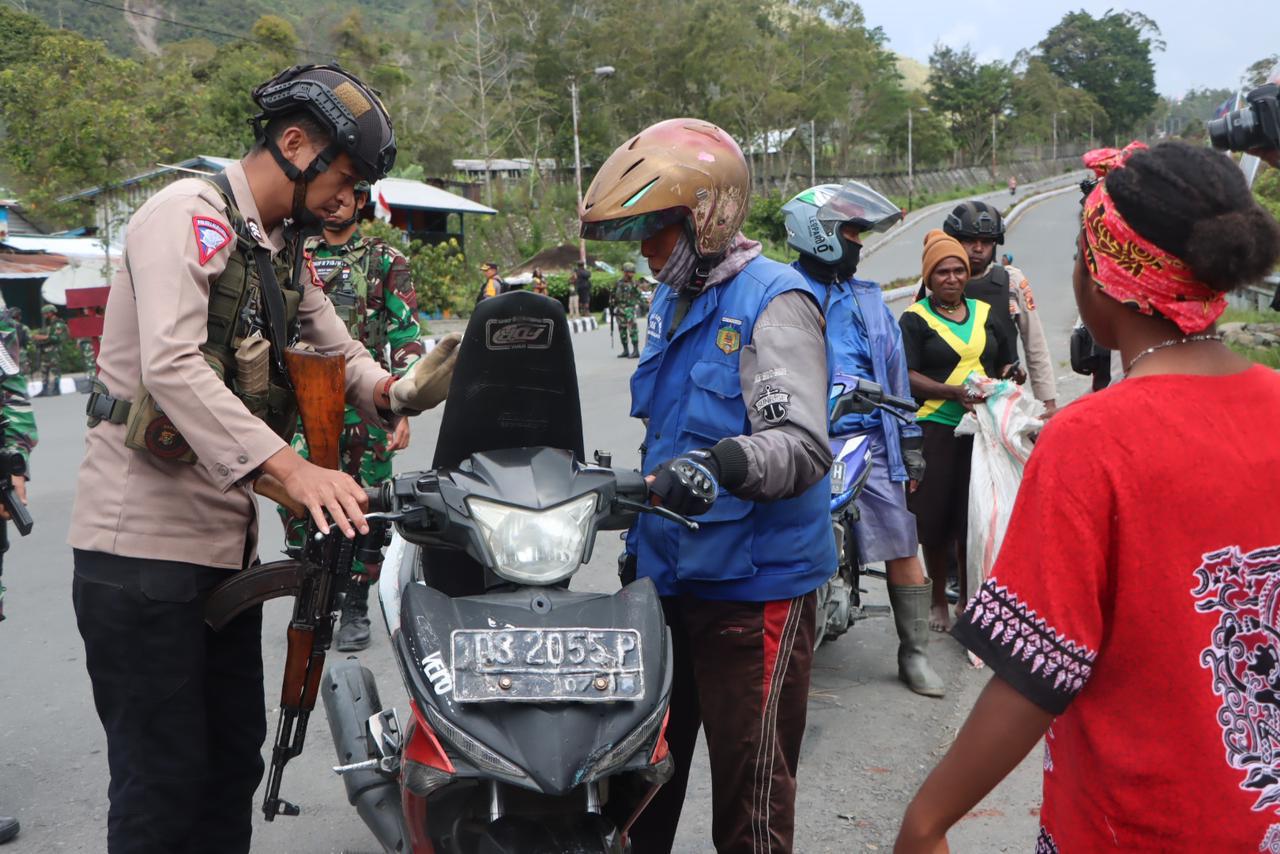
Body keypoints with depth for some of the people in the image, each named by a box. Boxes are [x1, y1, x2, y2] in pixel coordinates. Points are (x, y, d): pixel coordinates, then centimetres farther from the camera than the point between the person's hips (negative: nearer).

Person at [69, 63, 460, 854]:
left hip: (228, 543, 9)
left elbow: (338, 356, 14)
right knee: (164, 783, -3)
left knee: (234, 759, 16)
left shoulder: (286, 257, 17)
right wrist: (292, 469, -36)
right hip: (143, 542, -9)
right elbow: (171, 367, -26)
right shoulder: (188, 213, -12)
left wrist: (396, 391, -10)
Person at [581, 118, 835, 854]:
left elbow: (803, 445, -25)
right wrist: (639, 534, 27)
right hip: (670, 574, 8)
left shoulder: (773, 302, -13)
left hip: (754, 586, -8)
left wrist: (724, 464, -43)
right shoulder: (673, 303, 14)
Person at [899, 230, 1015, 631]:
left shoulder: (986, 313, 16)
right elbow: (907, 377, -7)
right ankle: (939, 600, 18)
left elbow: (1008, 364, 24)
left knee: (975, 519, 3)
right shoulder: (914, 319, 2)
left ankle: (968, 599, 18)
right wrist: (954, 392, -19)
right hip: (935, 429, -3)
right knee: (936, 520, 1)